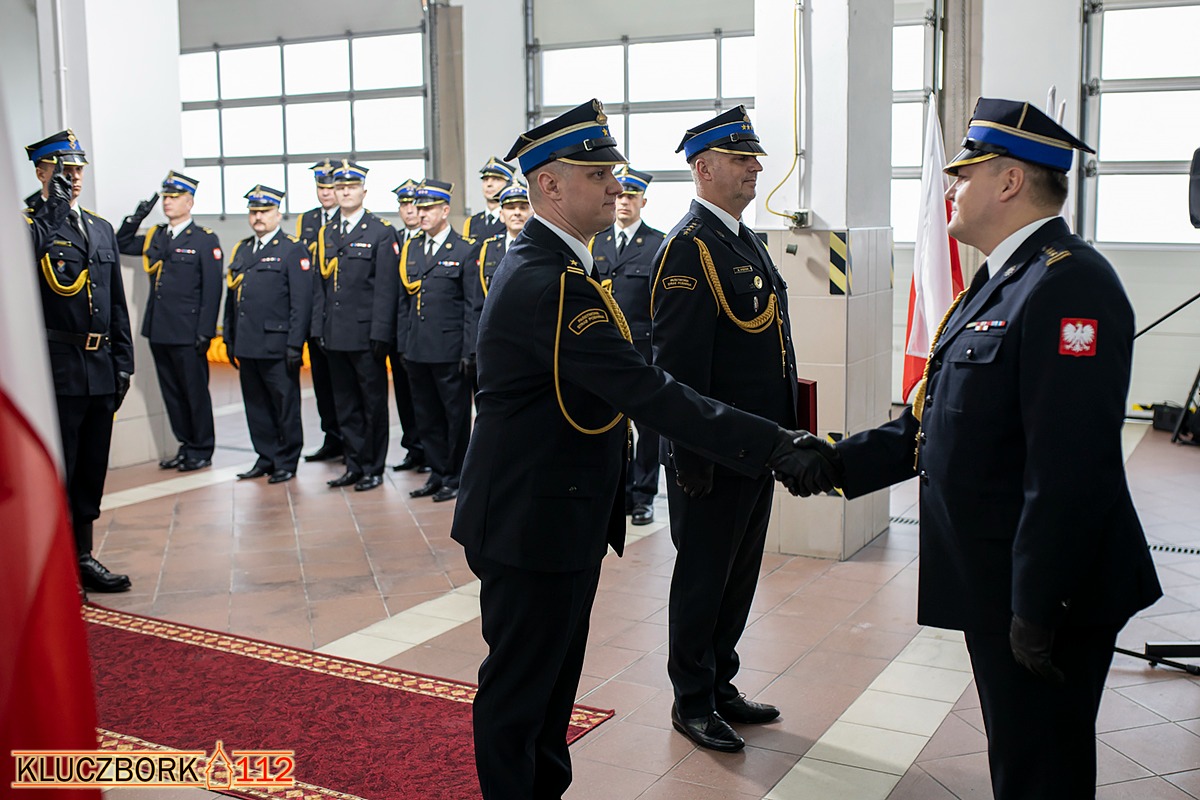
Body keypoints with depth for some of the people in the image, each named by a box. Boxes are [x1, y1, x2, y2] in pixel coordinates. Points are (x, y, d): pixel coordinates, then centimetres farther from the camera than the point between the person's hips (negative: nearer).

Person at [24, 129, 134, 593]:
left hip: (101, 370, 7)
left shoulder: (101, 229, 16)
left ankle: (82, 557, 24)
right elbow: (33, 252, -27)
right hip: (58, 369, -6)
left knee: (91, 472, 13)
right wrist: (54, 207, -20)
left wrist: (123, 360, 12)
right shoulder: (29, 224, -3)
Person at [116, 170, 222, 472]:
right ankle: (185, 446, 22)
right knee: (171, 392, 12)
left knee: (195, 392, 3)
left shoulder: (205, 240, -5)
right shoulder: (154, 237, 13)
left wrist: (205, 332, -14)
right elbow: (121, 244, 25)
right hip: (158, 331, 6)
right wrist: (137, 217, 8)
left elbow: (212, 289, -8)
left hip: (187, 333, -6)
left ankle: (202, 450, 14)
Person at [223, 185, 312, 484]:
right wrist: (230, 338, 15)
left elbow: (301, 301, -10)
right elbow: (231, 297, 20)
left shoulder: (293, 250, -4)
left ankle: (287, 462, 13)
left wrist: (295, 344, -15)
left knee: (284, 405, 2)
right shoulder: (242, 250, 16)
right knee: (256, 404, 12)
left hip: (277, 345, -6)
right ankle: (266, 458, 23)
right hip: (247, 345, 7)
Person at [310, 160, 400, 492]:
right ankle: (354, 465, 20)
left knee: (373, 403, 3)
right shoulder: (326, 234, 14)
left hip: (366, 335, -5)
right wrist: (318, 328, 7)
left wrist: (380, 334, -14)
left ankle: (373, 468, 12)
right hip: (335, 336, 6)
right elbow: (320, 286, 15)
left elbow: (386, 288, -9)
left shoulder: (382, 232, -3)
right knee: (345, 405, 11)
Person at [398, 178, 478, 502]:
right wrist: (403, 343, 9)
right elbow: (405, 301, 15)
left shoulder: (464, 251, -4)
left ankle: (455, 477, 15)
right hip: (417, 351, 6)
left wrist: (469, 351, -11)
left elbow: (472, 305, -7)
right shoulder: (410, 249, 12)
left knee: (455, 415, 4)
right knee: (427, 416, 12)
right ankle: (437, 473, 24)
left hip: (449, 350, -6)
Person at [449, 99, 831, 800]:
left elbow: (619, 383, 15)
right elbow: (647, 392, -30)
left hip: (565, 512, 11)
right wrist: (775, 446, -29)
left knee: (557, 673, 22)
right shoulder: (545, 281, -25)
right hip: (533, 521, -11)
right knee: (519, 684, 5)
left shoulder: (552, 266, 10)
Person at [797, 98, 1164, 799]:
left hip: (1044, 594, -10)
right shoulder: (1005, 280, 14)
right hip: (998, 585, 10)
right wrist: (841, 462, 9)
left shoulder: (1068, 284, -21)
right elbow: (941, 423, 16)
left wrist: (1036, 609, -24)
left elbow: (1068, 470, -26)